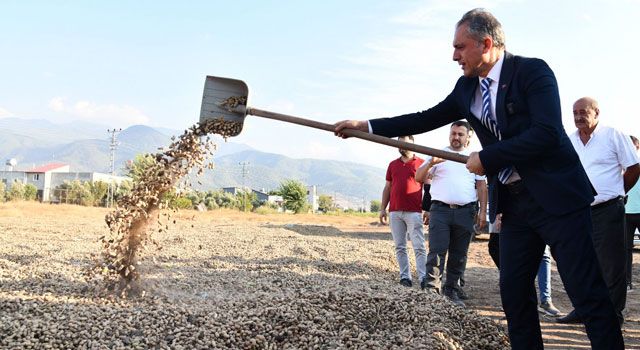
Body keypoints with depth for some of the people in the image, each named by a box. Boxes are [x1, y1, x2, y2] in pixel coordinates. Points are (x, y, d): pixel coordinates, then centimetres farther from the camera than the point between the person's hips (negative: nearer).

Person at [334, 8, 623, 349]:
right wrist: (366, 126, 9)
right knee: (513, 292, 8)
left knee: (588, 294, -5)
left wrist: (486, 158, -13)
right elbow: (428, 118, 14)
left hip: (556, 196, -6)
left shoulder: (532, 71, -9)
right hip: (513, 203, 7)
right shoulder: (467, 87, 11)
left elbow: (546, 133, -19)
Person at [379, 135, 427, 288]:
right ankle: (405, 277, 9)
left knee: (419, 246, -8)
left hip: (414, 212, -4)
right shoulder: (393, 165, 15)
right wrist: (382, 208, 11)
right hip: (394, 212, 4)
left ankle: (423, 278, -11)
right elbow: (387, 188, 18)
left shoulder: (421, 163, 3)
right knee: (400, 247, 5)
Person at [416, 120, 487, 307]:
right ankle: (432, 290, -9)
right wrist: (430, 163, -15)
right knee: (436, 251, -10)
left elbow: (482, 185, 12)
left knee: (459, 255, 5)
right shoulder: (437, 154, 11)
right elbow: (419, 178, 5)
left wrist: (483, 211, 2)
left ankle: (451, 291, 14)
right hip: (440, 209, -2)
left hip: (465, 212, 2)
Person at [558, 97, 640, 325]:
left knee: (611, 266, -1)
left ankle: (614, 313, 9)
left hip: (607, 211, -5)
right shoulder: (569, 142, 9)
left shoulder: (614, 136, -4)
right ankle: (582, 310, 22)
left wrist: (615, 194, 6)